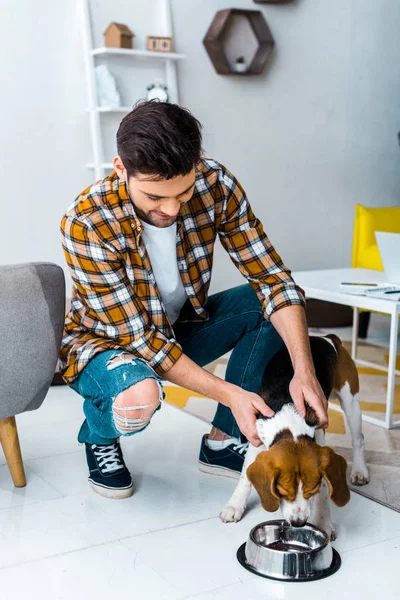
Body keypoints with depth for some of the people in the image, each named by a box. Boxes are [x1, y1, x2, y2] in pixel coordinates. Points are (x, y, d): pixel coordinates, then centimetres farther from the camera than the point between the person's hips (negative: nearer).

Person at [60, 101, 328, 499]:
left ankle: (224, 441, -5)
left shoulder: (216, 185, -20)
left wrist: (304, 372, -30)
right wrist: (230, 394, -32)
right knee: (139, 397, -38)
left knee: (269, 299, -17)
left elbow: (271, 276, -18)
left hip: (178, 330, 5)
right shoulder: (86, 224, -31)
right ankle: (99, 436, 0)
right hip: (106, 342, -4)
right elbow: (139, 337, -28)